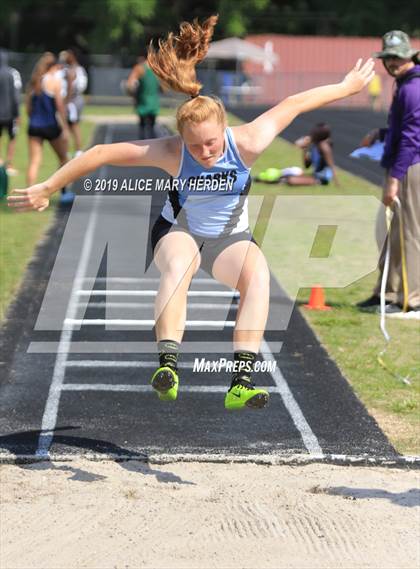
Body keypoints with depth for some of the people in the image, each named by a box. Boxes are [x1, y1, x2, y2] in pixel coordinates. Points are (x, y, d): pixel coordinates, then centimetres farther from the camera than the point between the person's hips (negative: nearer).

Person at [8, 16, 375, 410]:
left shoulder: (247, 143, -25)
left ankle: (241, 382, -39)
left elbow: (293, 104, -11)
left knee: (258, 273, -32)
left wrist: (348, 87, 1)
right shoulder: (171, 153, -27)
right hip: (179, 232, -1)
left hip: (230, 238, 1)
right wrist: (47, 189, -18)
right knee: (178, 264, -38)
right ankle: (167, 363, -44)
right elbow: (101, 153, -22)